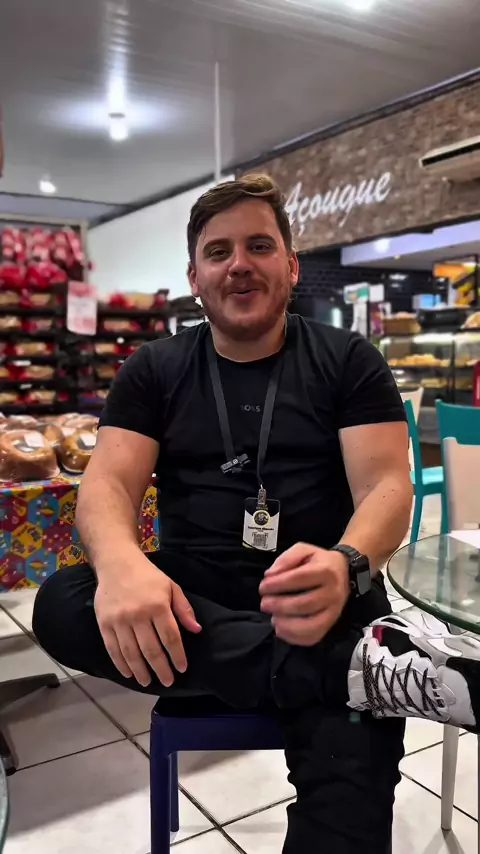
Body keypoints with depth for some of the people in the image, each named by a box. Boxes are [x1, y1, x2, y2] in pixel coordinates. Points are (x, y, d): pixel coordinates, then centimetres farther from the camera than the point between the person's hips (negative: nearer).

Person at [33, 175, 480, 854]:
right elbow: (108, 483, -3)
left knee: (350, 780, -35)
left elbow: (386, 485, -6)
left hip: (319, 596, -4)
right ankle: (360, 663, -31)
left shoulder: (348, 362, 4)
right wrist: (121, 563, -28)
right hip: (192, 593, 5)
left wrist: (346, 565, -30)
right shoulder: (154, 371, 9)